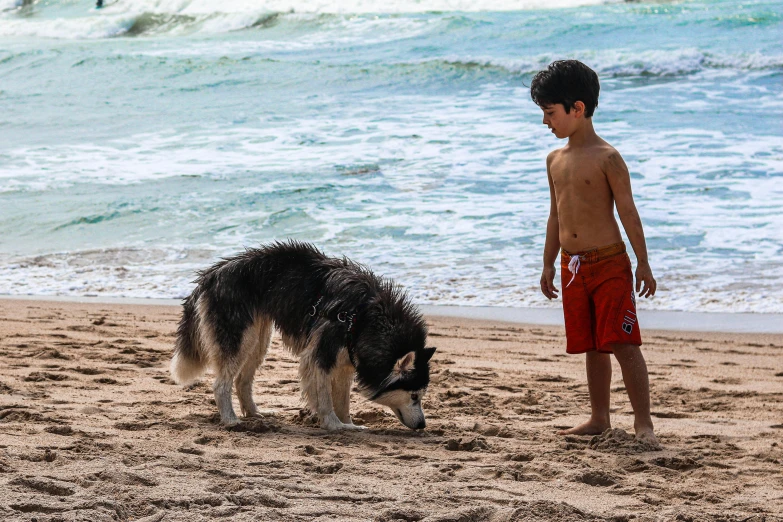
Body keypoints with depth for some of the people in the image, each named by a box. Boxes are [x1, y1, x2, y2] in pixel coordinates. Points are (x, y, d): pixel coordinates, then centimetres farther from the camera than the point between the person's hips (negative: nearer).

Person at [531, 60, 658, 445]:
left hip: (609, 262, -7)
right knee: (591, 347, 12)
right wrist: (549, 264, 21)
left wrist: (643, 264, -11)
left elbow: (627, 211, -9)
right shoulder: (555, 159, 12)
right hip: (572, 266, 7)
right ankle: (599, 419, 21)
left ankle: (643, 422, -6)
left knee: (622, 343, -10)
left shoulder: (606, 157, -9)